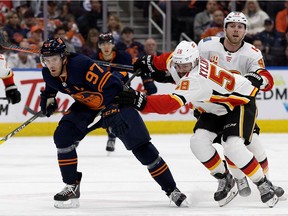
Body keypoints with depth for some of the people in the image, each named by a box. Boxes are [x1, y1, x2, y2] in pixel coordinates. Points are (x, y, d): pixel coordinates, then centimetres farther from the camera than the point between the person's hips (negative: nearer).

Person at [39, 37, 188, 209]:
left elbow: (111, 86, -33)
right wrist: (48, 98, 4)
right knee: (63, 135, -13)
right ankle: (72, 187, -1)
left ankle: (171, 190, 1)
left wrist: (111, 113, -37)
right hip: (87, 105, 6)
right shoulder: (49, 74, -11)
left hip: (116, 99, -6)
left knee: (141, 146, -10)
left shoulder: (81, 65, -34)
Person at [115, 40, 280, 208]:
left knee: (233, 146, -26)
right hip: (217, 107, 9)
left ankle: (264, 185, -9)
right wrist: (148, 62, 16)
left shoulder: (195, 79, -39)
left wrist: (140, 101, -57)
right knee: (198, 141, -9)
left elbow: (171, 103, -51)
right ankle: (225, 181, 9)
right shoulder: (176, 61, -14)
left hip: (241, 101, -9)